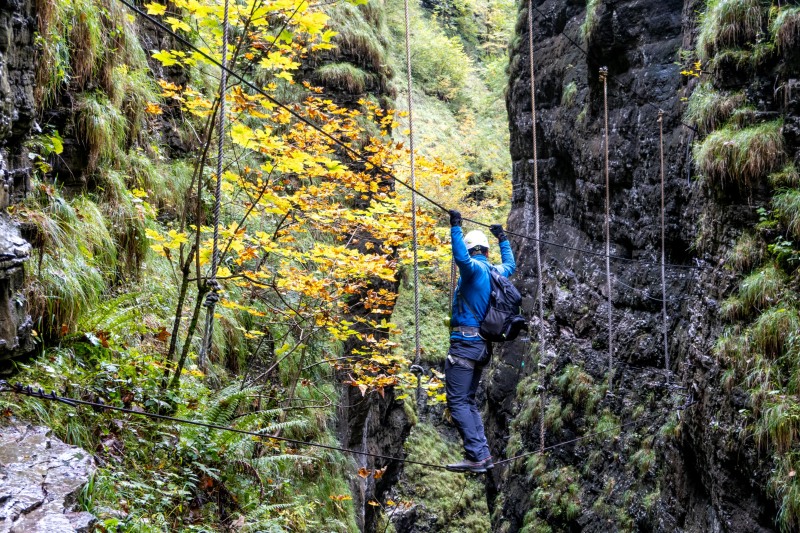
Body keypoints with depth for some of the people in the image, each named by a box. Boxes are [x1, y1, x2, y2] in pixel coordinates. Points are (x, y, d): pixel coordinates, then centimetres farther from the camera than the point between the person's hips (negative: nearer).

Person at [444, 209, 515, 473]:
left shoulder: (475, 268, -9)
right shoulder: (495, 271, 14)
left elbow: (461, 257, -31)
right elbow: (510, 265, 37)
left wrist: (455, 227, -24)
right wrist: (503, 239, 48)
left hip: (465, 343, -9)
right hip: (482, 345, 9)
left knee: (457, 401, -8)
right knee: (468, 401, 15)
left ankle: (477, 456, -12)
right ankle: (483, 454, 11)